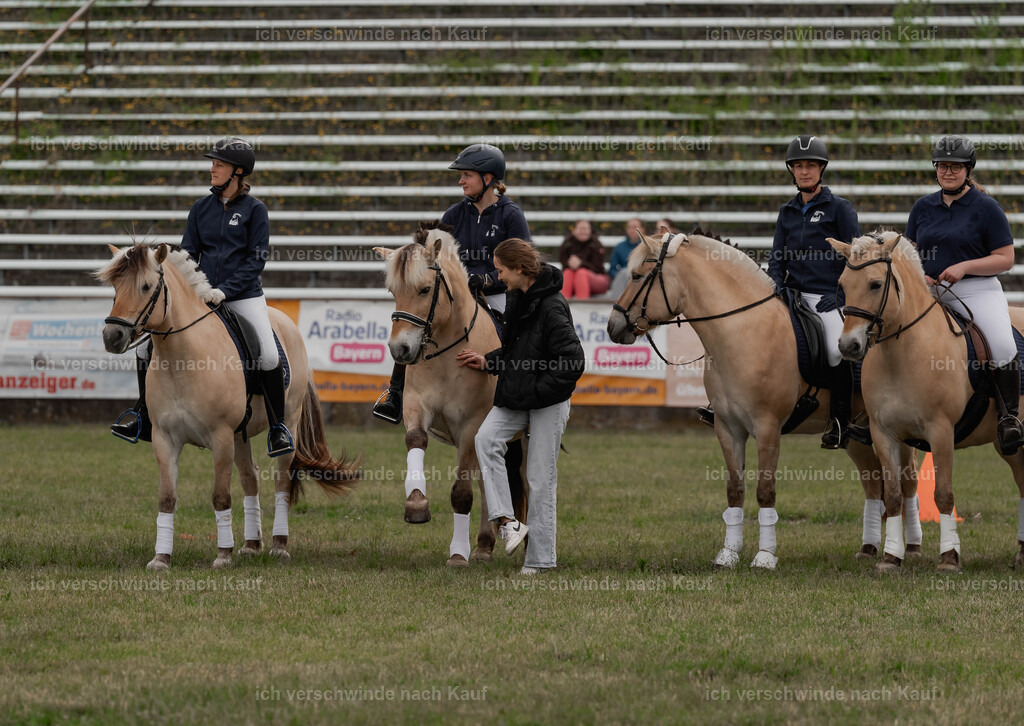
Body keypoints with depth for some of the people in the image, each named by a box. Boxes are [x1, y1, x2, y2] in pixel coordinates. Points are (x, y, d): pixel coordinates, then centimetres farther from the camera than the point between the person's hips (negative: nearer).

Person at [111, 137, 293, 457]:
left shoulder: (254, 209, -4)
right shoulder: (201, 208, 8)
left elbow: (257, 259, -8)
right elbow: (188, 252, 11)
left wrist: (225, 290, -18)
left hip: (244, 295, -4)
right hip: (202, 295, 4)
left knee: (269, 357, -24)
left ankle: (278, 428, -4)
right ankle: (144, 423, 5)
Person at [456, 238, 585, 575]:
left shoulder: (552, 307, -19)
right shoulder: (517, 300, 9)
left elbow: (572, 360, -21)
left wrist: (539, 390, -19)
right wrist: (487, 362, 6)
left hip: (548, 402, -8)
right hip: (516, 398, 8)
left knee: (540, 477, -2)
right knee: (486, 439, -15)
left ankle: (541, 557, 6)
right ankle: (506, 520, -14)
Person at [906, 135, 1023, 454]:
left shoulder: (986, 207, 0)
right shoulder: (923, 206, 14)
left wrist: (964, 267, -16)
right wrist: (916, 274, 0)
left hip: (977, 291, -5)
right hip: (929, 293, 5)